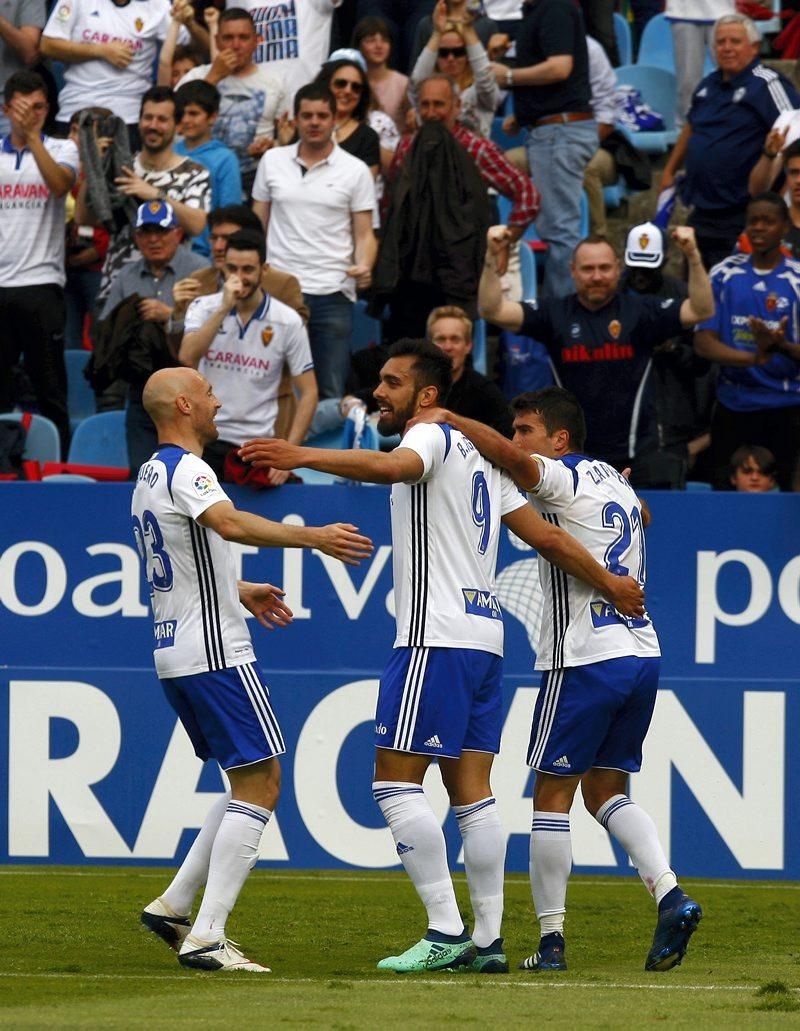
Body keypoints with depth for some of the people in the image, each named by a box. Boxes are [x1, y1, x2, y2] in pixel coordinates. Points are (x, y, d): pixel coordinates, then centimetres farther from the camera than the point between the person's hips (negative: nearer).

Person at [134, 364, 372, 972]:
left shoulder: (149, 476, 17)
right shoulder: (186, 471, -14)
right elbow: (228, 524, -35)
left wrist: (240, 593, 39)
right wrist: (312, 537, -41)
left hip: (173, 654, 10)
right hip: (215, 654, -10)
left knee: (253, 781, 17)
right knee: (260, 783, -9)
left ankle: (174, 906, 13)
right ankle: (206, 938, -15)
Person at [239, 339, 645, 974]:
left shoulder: (432, 437, -6)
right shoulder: (479, 457, 21)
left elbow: (392, 466, -31)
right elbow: (546, 537, 22)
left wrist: (304, 457, -40)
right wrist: (610, 584, 32)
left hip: (437, 637, -9)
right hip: (485, 634, 9)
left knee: (395, 781, -9)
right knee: (471, 789, 7)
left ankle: (446, 932, -14)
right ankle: (488, 940, 5)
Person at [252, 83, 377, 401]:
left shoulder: (355, 171, 2)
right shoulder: (272, 162, 8)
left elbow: (364, 234, 3)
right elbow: (257, 225, 12)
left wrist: (364, 267, -18)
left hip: (333, 294, -1)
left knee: (331, 394, 0)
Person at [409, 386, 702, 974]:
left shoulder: (564, 478, -7)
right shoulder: (616, 483, 17)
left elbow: (502, 453, -27)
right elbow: (641, 517, 42)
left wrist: (448, 419, -16)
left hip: (585, 658, -8)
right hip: (642, 651, 8)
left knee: (552, 794, 0)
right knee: (606, 792, 14)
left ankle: (551, 939, 0)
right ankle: (670, 895, -6)